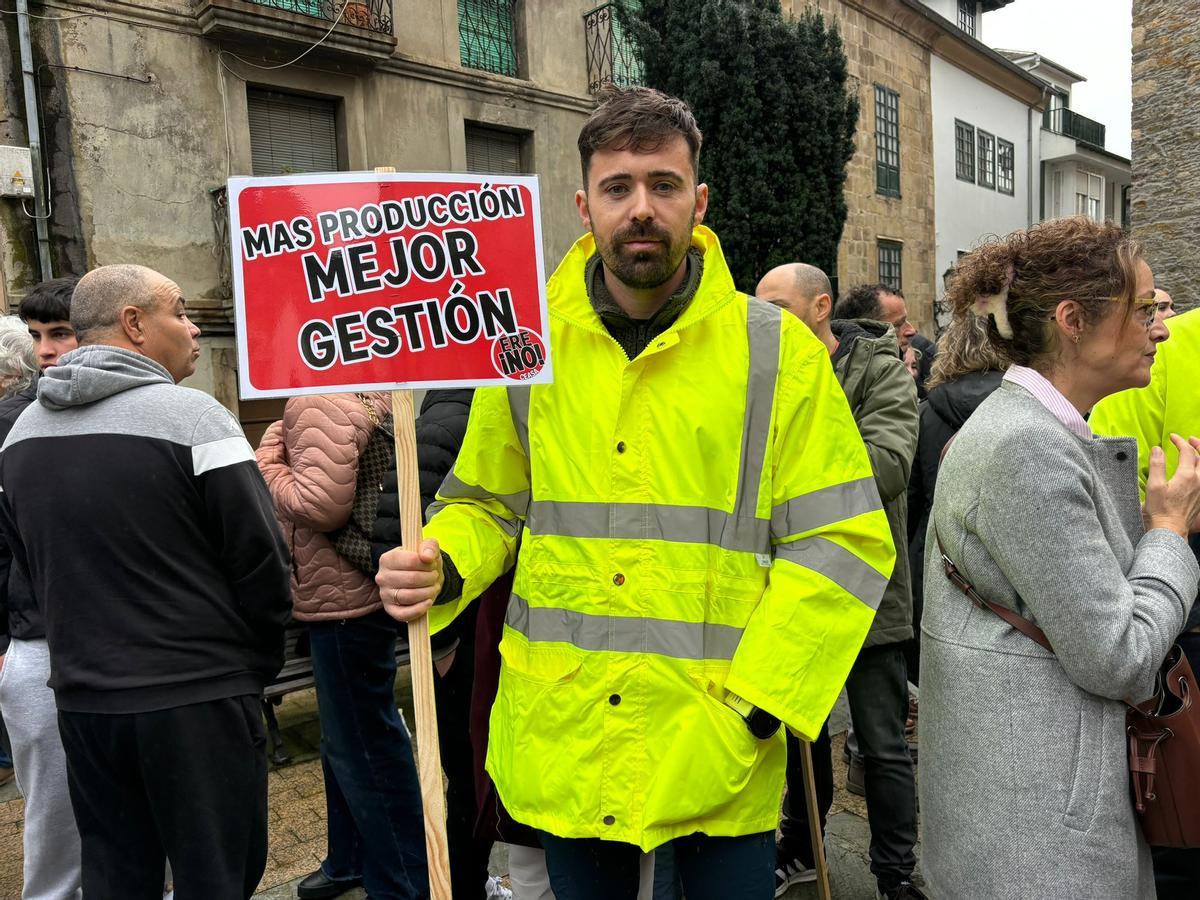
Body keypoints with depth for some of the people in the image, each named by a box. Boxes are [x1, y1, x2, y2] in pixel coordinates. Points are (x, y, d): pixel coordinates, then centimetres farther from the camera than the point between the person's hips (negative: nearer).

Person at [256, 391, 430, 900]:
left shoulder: (318, 401, -18)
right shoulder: (365, 394, 12)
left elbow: (322, 504, -26)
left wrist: (268, 471, -11)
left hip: (342, 600, -11)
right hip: (340, 596, 11)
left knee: (361, 746, 1)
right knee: (346, 740, 22)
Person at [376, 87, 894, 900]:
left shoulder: (777, 351, -5)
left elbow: (844, 543, -6)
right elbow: (488, 507, 11)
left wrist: (756, 703, -12)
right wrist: (443, 568, -10)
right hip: (563, 748, 2)